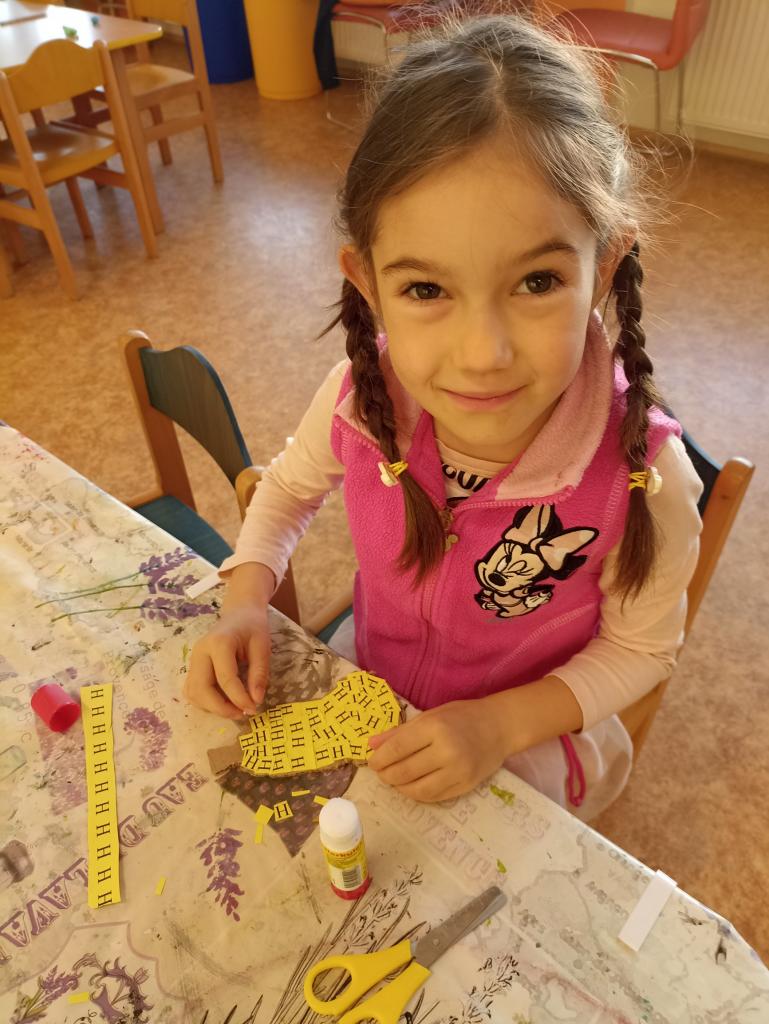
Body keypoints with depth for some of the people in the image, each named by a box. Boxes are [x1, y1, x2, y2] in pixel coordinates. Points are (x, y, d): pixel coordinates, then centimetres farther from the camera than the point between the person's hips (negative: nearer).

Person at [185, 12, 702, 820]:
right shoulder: (358, 398, -26)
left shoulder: (642, 478, -33)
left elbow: (639, 648, -13)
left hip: (526, 744, -2)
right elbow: (289, 488, -2)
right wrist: (244, 604, -17)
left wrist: (500, 725, -24)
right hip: (370, 684, 3)